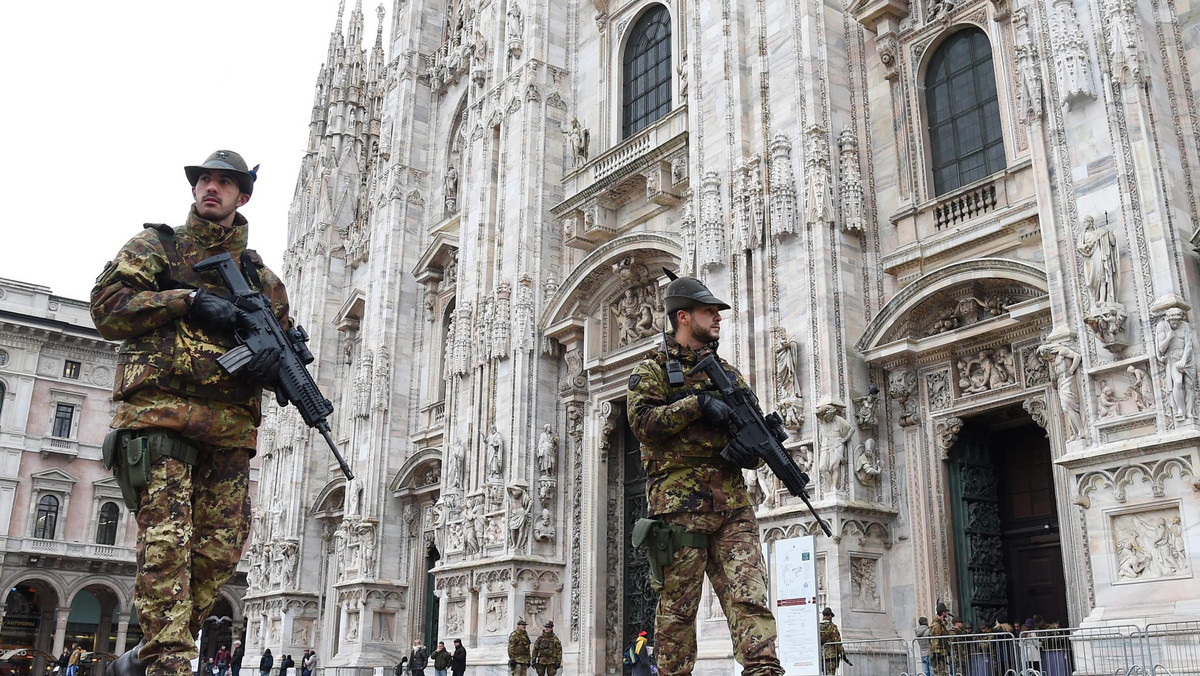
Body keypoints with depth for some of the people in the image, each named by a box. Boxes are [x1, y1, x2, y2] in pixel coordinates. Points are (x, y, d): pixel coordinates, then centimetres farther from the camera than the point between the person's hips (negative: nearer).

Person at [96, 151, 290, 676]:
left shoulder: (260, 275, 22)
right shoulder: (156, 246, 15)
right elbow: (107, 306, 2)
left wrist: (273, 359, -3)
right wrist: (188, 300, -9)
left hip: (230, 426, 4)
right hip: (158, 411, -3)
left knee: (220, 549, -2)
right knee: (166, 542, -16)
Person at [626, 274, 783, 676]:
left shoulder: (727, 373, 22)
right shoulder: (653, 369, 7)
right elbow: (642, 420, -10)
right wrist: (697, 404, -16)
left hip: (733, 502, 4)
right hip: (679, 502, -4)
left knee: (749, 596, -7)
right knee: (677, 606, 1)